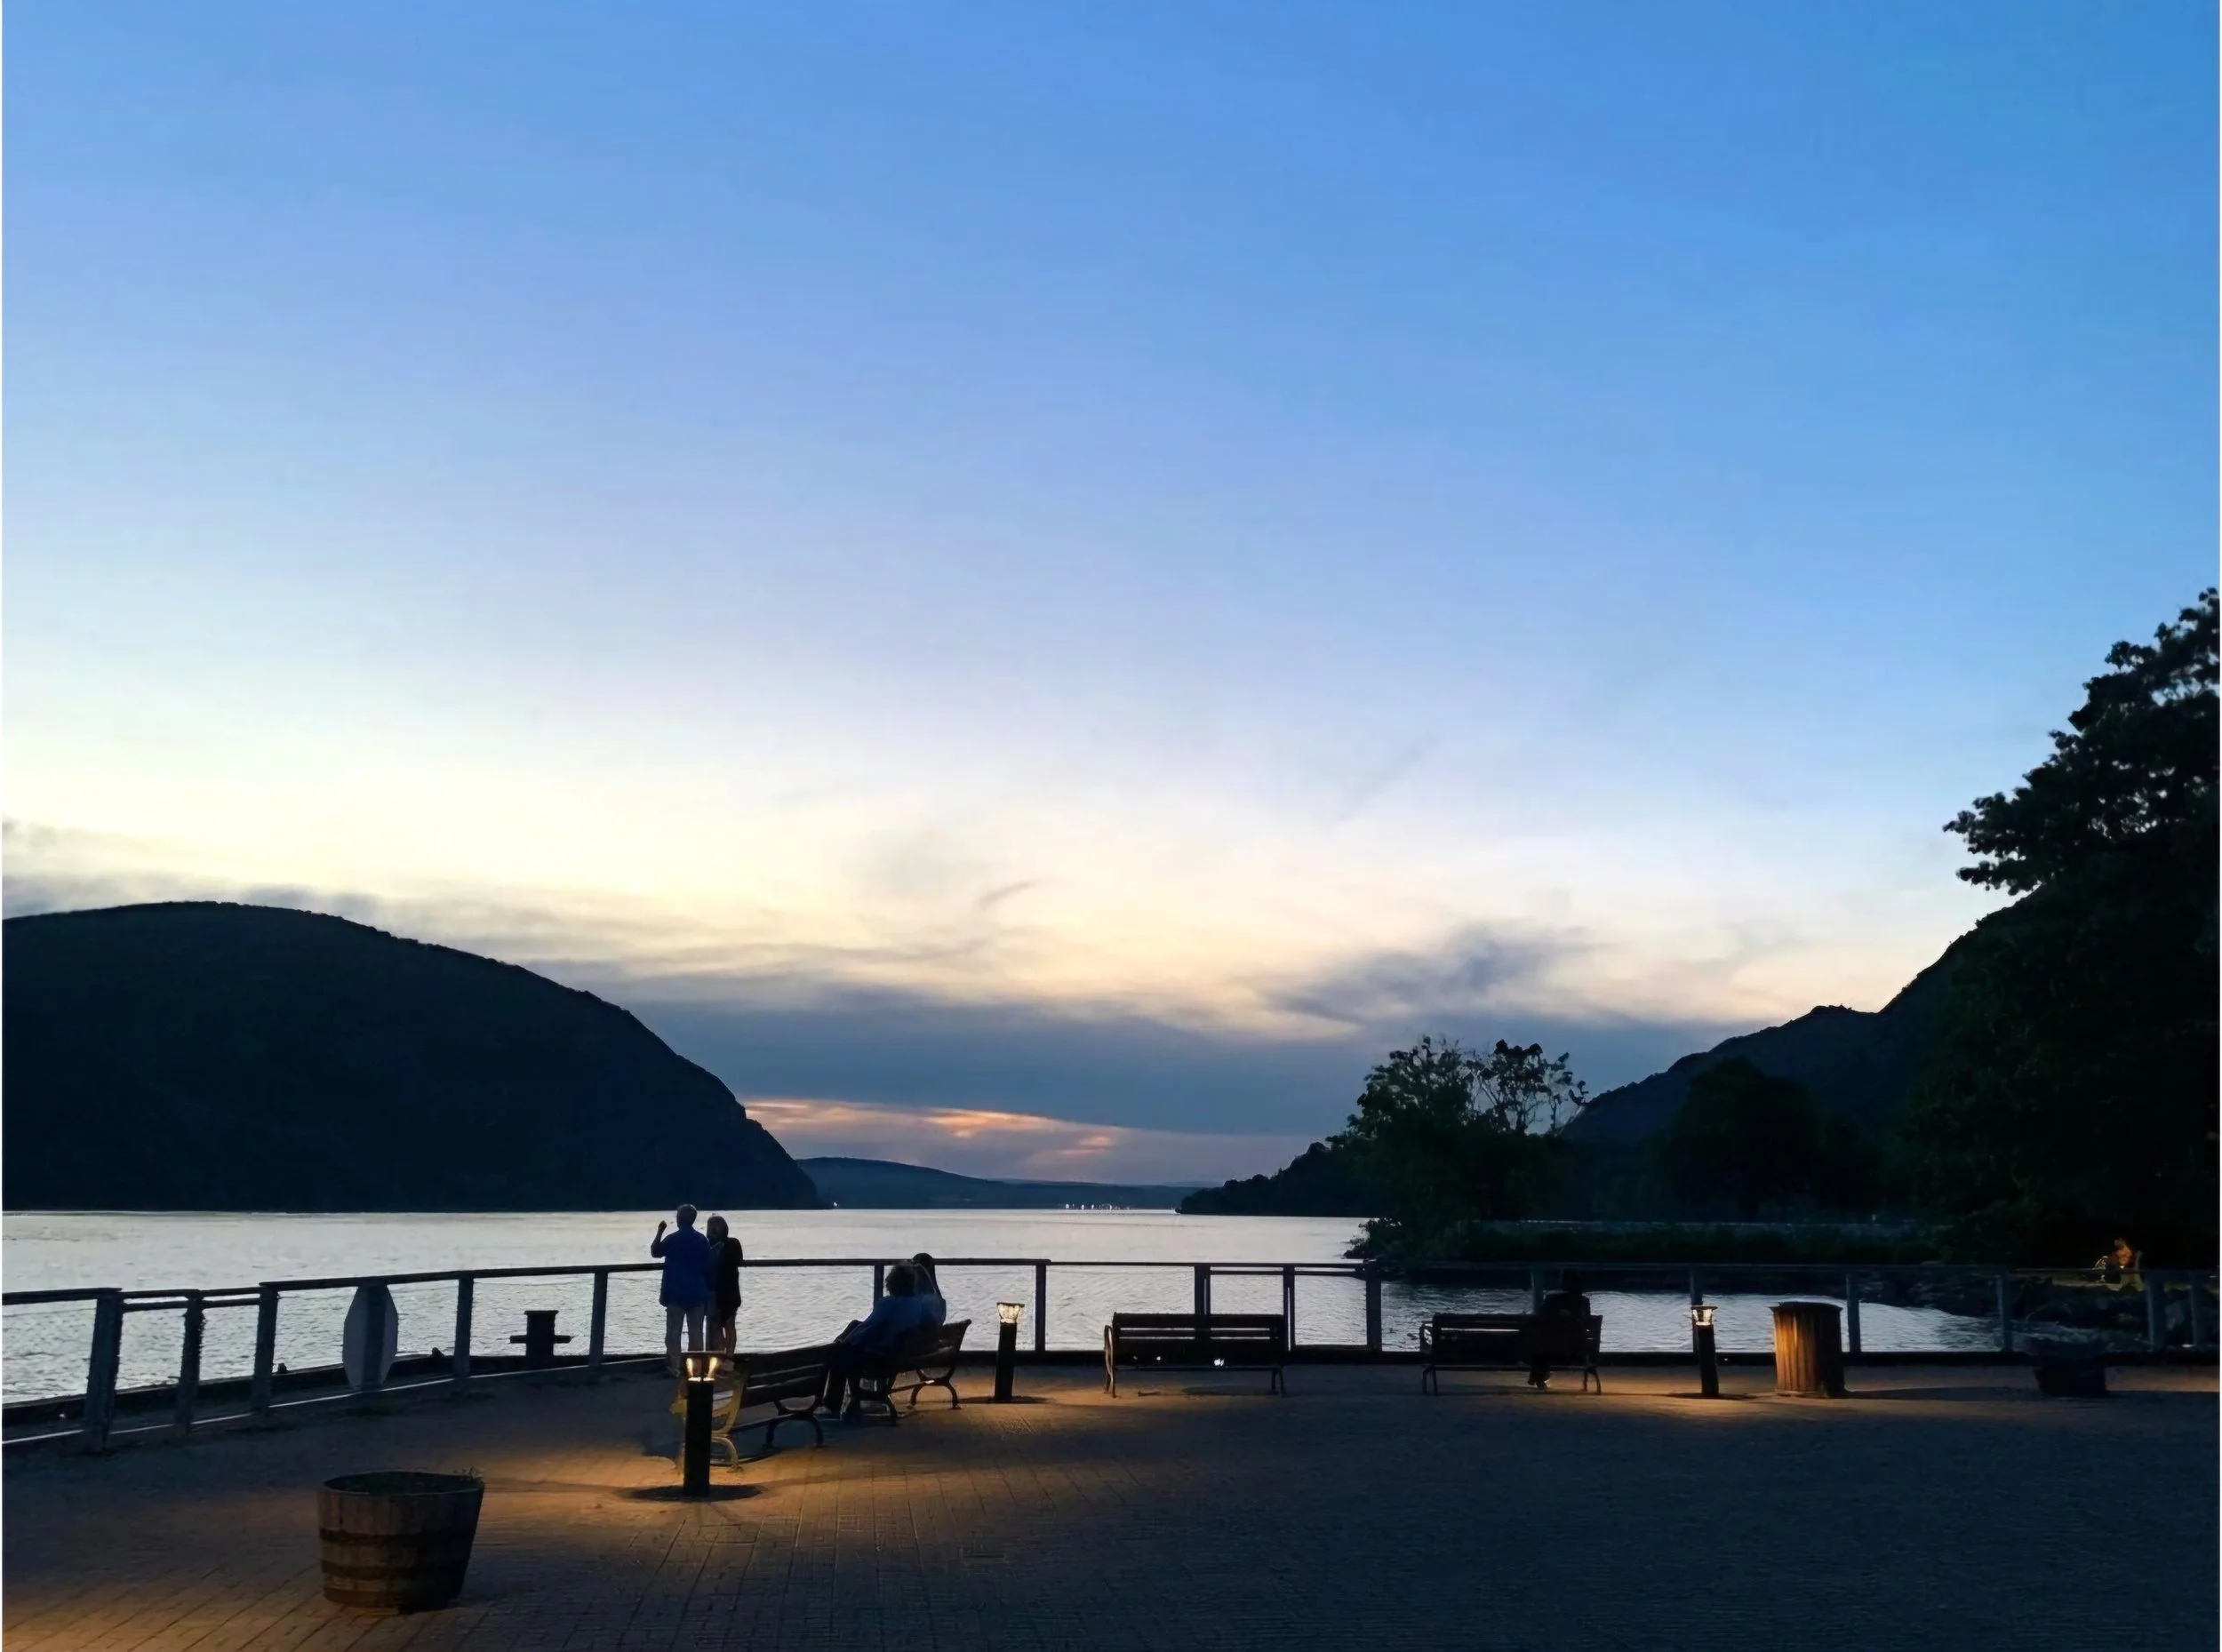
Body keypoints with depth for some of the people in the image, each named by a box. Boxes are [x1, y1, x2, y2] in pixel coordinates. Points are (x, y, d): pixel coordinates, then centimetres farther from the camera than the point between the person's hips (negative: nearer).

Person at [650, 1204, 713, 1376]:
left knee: (673, 1332, 2)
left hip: (676, 1293, -3)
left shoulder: (672, 1239, -8)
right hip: (697, 1293, 3)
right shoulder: (702, 1240, 2)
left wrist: (659, 1232, 16)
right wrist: (708, 1292, 13)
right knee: (695, 1332, 9)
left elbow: (654, 1252, 9)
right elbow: (707, 1267, 5)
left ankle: (676, 1368, -3)